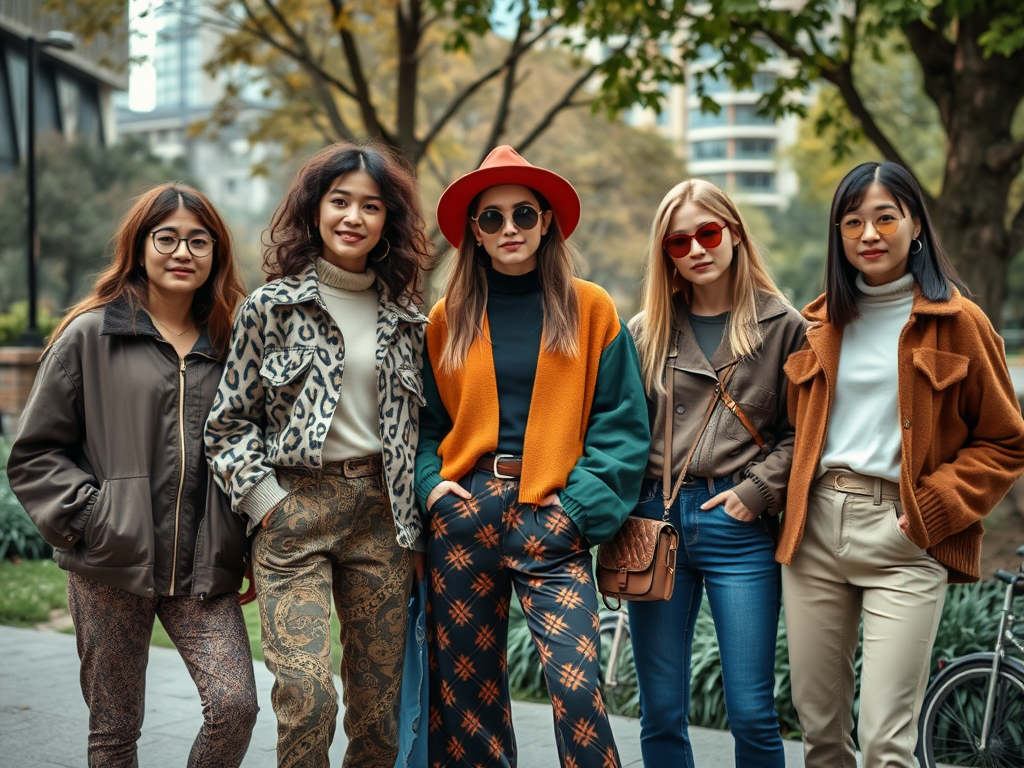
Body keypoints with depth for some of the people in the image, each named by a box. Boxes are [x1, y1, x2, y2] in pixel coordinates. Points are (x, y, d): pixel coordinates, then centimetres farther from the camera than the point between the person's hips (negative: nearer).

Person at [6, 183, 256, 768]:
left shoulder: (228, 342, 11)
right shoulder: (90, 334, 2)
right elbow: (34, 453, 2)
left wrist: (250, 548, 9)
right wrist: (89, 513, -10)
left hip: (203, 568, 2)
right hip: (111, 566, -2)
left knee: (236, 704, -11)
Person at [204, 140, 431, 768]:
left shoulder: (405, 320, 11)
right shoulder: (271, 307, 2)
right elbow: (230, 421, 4)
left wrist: (417, 530, 10)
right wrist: (266, 503, -6)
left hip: (381, 515, 3)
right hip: (295, 509, -3)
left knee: (380, 703, 6)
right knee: (307, 694, -13)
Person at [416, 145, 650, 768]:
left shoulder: (591, 310, 4)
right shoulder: (448, 319, 10)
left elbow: (622, 423, 1)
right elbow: (425, 419, 16)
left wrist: (582, 502, -9)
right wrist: (429, 482, -2)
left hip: (553, 519, -2)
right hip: (463, 512, 3)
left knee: (577, 684, -14)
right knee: (465, 685, 7)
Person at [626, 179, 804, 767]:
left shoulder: (783, 326, 3)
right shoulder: (646, 331, 10)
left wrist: (757, 491, -9)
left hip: (740, 526, -2)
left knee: (752, 713, 0)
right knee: (661, 715, 8)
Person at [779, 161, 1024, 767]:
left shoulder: (958, 321, 0)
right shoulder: (821, 322, 14)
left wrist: (933, 507, -9)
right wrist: (795, 502, 8)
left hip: (905, 538, -4)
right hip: (816, 529, 5)